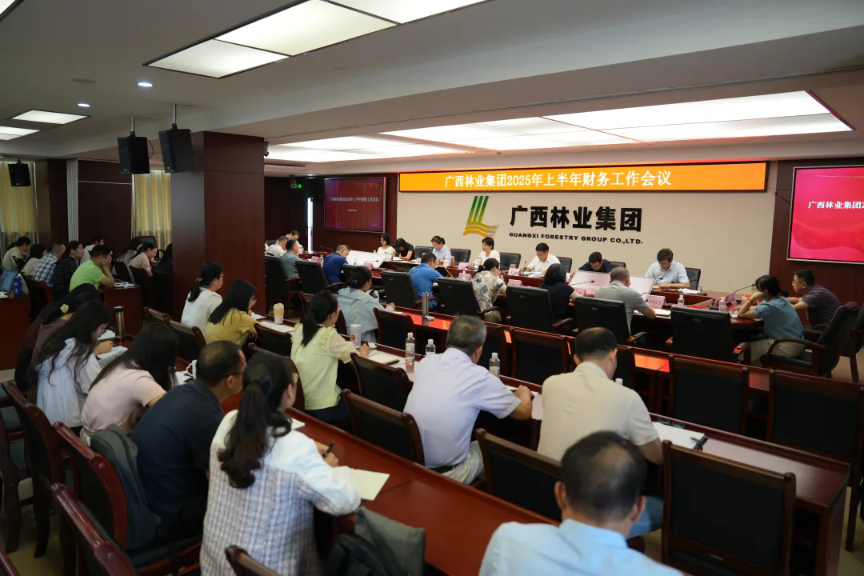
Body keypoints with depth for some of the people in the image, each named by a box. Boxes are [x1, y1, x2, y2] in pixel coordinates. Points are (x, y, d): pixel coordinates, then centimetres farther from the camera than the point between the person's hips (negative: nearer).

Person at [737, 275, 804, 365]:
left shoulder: (769, 306, -21)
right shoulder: (781, 300, 7)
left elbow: (740, 314, -18)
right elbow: (760, 309, 24)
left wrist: (751, 298, -11)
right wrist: (748, 306, 7)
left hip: (788, 347, -9)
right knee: (757, 339, 23)